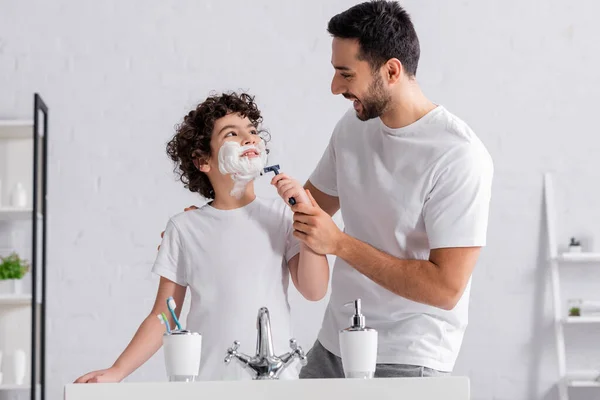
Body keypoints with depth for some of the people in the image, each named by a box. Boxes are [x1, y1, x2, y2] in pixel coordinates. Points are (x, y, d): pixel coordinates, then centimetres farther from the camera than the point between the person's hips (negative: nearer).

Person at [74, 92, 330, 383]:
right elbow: (163, 317, 2)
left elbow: (314, 291, -6)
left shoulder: (280, 215, 0)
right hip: (206, 383, -1)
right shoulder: (184, 228, -2)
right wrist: (116, 373, -6)